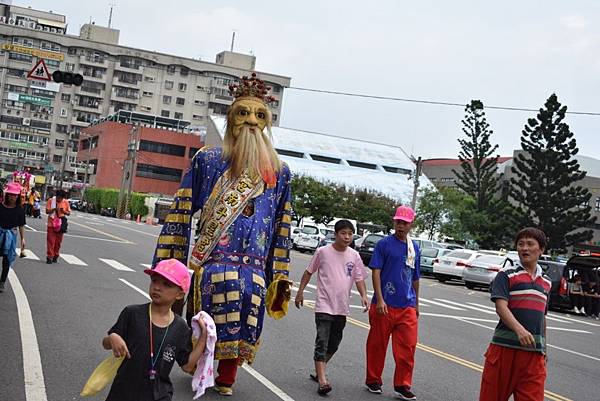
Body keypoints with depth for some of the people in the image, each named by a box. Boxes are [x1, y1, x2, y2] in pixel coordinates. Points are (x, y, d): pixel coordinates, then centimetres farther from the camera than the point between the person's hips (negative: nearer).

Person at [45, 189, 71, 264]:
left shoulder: (66, 202, 1)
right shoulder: (51, 200, -4)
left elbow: (69, 213, 5)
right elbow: (47, 211, -6)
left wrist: (64, 211, -15)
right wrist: (54, 209, -23)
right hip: (51, 224, -2)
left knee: (58, 242, 7)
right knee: (51, 241, -4)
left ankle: (55, 256, 19)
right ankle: (49, 257, -1)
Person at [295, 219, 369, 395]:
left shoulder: (354, 255, 2)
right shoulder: (323, 252, -6)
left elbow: (359, 278, 3)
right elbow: (309, 272, 4)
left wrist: (364, 295, -13)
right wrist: (300, 292, 6)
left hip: (342, 308, 5)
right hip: (324, 306, -4)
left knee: (334, 344, 14)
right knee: (322, 342, -11)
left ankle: (318, 371, 33)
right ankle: (322, 381, -14)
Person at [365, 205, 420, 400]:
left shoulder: (414, 248, 11)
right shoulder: (384, 244, -3)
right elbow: (376, 272, -8)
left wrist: (416, 304, 22)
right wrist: (379, 300, -15)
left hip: (407, 306, 4)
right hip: (384, 305, -4)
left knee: (407, 346, 1)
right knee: (377, 344, 7)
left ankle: (402, 385, 11)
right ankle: (373, 381, 21)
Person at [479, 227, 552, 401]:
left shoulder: (546, 282, 17)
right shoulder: (506, 275, -1)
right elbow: (501, 307, -14)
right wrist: (519, 329, -29)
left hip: (534, 351, 4)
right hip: (505, 346, -4)